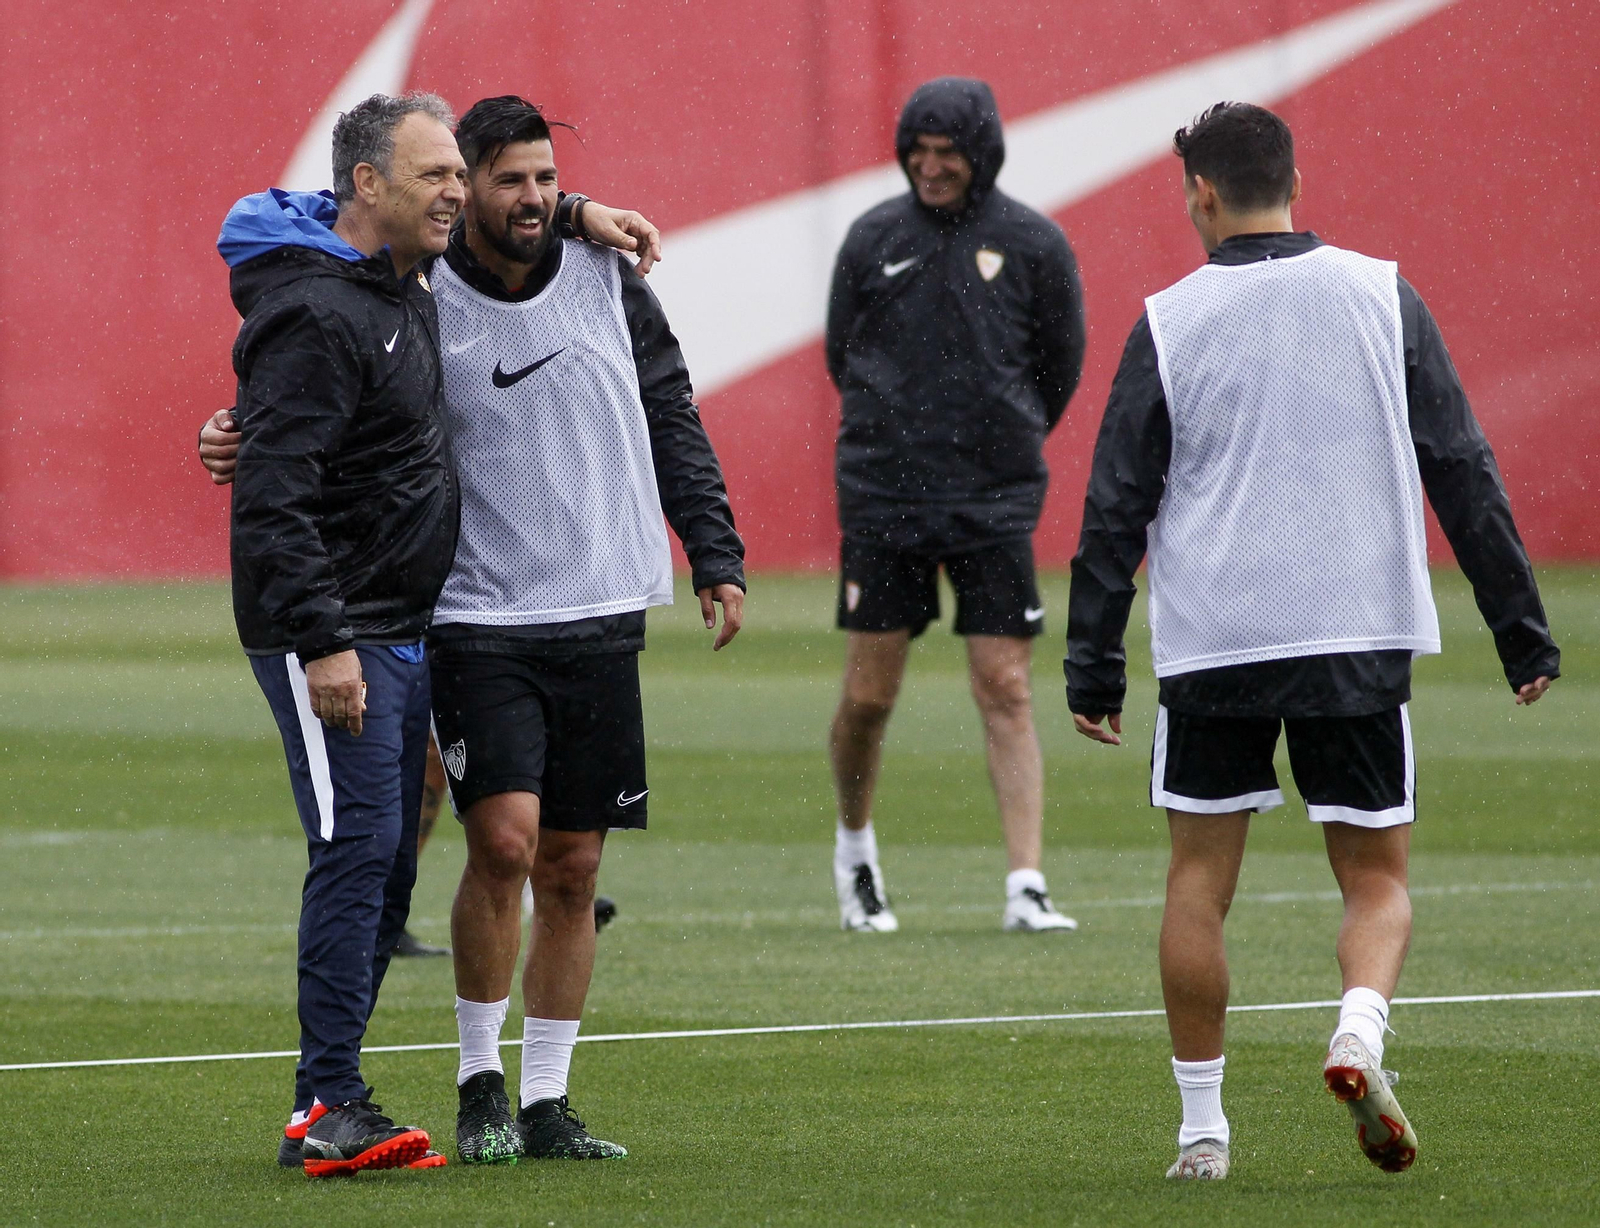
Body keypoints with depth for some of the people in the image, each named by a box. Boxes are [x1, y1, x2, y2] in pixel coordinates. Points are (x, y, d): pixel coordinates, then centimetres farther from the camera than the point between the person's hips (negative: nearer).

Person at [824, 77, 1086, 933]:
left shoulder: (1033, 245, 0)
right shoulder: (874, 238, 2)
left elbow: (1061, 367, 10)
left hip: (995, 505, -1)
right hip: (882, 500, 1)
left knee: (1006, 692, -7)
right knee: (868, 695, 2)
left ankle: (1025, 887, -9)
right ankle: (854, 847, 28)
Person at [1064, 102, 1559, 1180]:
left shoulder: (1168, 324, 0)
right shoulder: (1384, 298, 2)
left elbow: (1116, 507, 1)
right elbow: (1465, 474, 3)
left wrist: (1093, 667, 8)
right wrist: (1522, 633, 8)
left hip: (1213, 645, 0)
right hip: (1363, 636, 1)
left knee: (1199, 882, 11)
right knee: (1378, 879, 9)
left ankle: (1202, 1125, 11)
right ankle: (1360, 1030, -21)